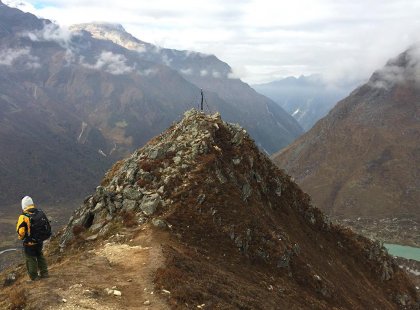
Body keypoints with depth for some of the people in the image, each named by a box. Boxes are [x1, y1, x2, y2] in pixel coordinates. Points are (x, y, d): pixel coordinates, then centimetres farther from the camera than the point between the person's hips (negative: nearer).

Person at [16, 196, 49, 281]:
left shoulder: (23, 217, -21)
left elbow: (20, 231, -18)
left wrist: (21, 237, 4)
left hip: (29, 243, -5)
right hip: (40, 240, 5)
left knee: (31, 259, 11)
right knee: (40, 256, 25)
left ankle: (34, 277, 19)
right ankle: (44, 273, 33)